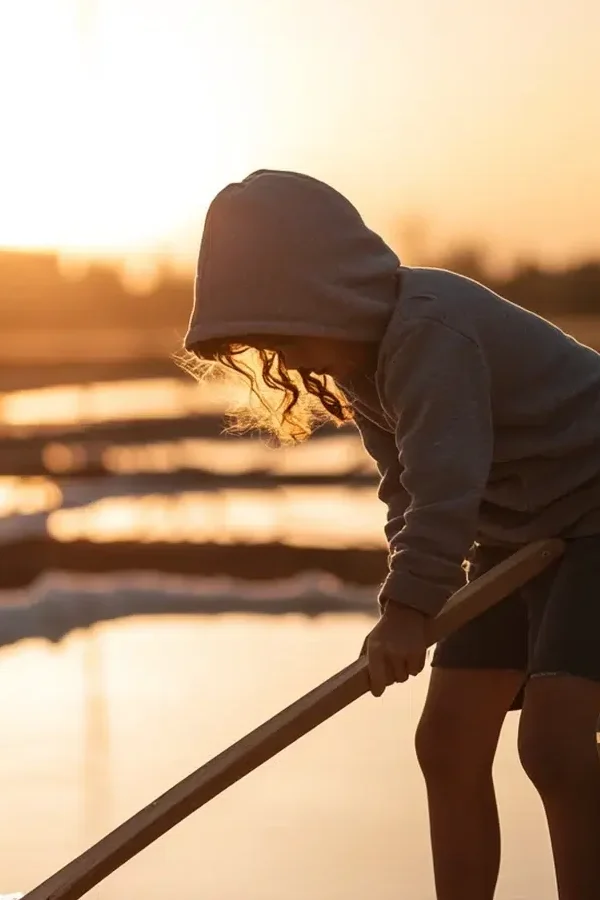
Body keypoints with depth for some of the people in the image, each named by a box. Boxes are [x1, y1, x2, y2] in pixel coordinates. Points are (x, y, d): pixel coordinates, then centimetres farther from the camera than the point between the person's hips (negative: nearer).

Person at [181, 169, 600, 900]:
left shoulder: (431, 331, -28)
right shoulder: (360, 354, 2)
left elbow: (447, 477, -34)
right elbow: (409, 485, 3)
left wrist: (411, 601, -36)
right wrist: (418, 592, -12)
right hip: (516, 533, 10)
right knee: (448, 742, 5)